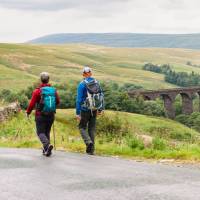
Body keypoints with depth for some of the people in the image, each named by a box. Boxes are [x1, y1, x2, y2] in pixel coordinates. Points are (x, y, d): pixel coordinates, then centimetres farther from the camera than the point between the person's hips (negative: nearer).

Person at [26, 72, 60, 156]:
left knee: (40, 132, 1)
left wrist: (28, 112, 7)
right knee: (47, 132, 16)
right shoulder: (54, 90, 1)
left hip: (40, 115, -4)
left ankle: (47, 144, -25)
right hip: (51, 115, 4)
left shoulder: (37, 91, -10)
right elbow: (58, 102, 12)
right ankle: (46, 150, 14)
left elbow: (32, 103, -9)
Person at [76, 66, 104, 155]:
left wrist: (77, 113, -12)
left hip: (85, 110, -4)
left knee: (82, 127, 11)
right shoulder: (97, 83, 3)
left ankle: (88, 142, -13)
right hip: (94, 110, 4)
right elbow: (101, 96, 7)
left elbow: (79, 99, -14)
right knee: (92, 128, 12)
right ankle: (91, 149, 11)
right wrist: (101, 108, 16)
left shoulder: (82, 84, -12)